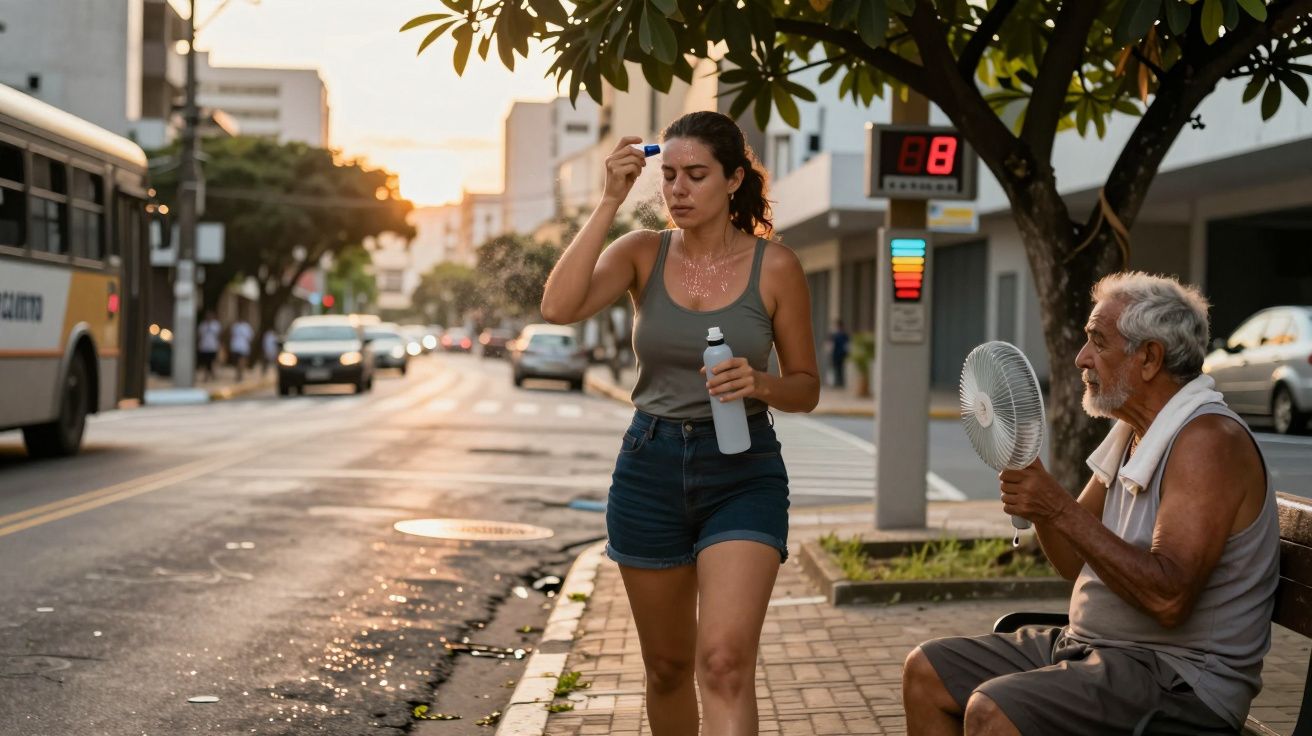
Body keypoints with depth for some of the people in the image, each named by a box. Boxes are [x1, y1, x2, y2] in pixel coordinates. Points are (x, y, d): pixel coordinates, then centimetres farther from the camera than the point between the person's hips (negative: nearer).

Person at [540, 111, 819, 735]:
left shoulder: (775, 267, -3)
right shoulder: (644, 252, 1)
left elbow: (807, 388, 4)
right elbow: (558, 307, -17)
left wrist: (759, 384, -18)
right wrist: (610, 201, -17)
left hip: (743, 473, -3)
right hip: (650, 470, 3)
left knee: (725, 661, -19)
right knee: (667, 666, 15)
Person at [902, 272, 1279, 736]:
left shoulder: (1208, 440, -18)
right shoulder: (1131, 433, 12)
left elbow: (1167, 597, -28)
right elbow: (1076, 564, 14)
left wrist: (1061, 509, -26)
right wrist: (1030, 478, -2)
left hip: (1178, 674, -10)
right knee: (925, 673, 4)